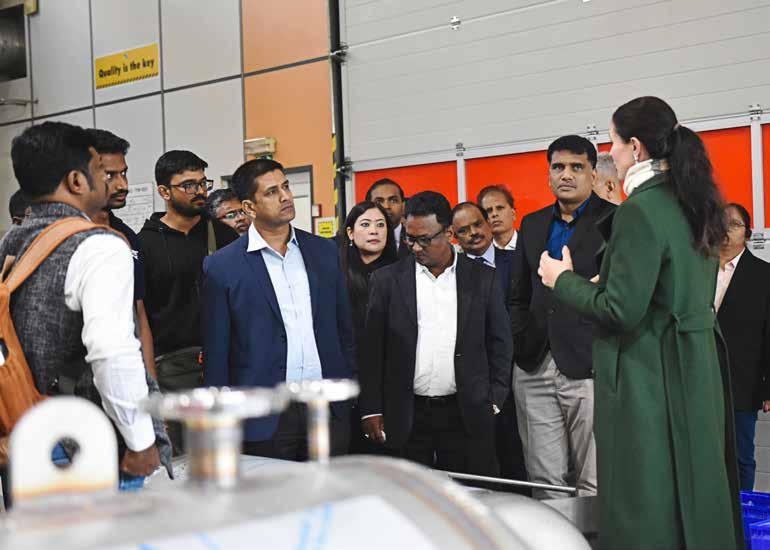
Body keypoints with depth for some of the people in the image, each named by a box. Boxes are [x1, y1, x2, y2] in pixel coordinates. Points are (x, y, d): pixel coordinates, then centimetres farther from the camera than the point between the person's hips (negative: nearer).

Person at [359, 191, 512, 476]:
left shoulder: (482, 279, 4)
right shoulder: (387, 280, 4)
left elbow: (500, 342, 9)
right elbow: (372, 350, 3)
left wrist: (493, 401, 2)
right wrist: (371, 410, -1)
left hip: (467, 415, 0)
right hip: (406, 417, 0)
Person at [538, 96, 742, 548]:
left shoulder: (641, 210, -17)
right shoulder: (692, 204, 10)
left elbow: (622, 311, -20)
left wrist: (564, 280, -4)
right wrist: (607, 282, 19)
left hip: (651, 377, -9)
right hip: (697, 370, 9)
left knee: (648, 513, 0)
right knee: (695, 492, 17)